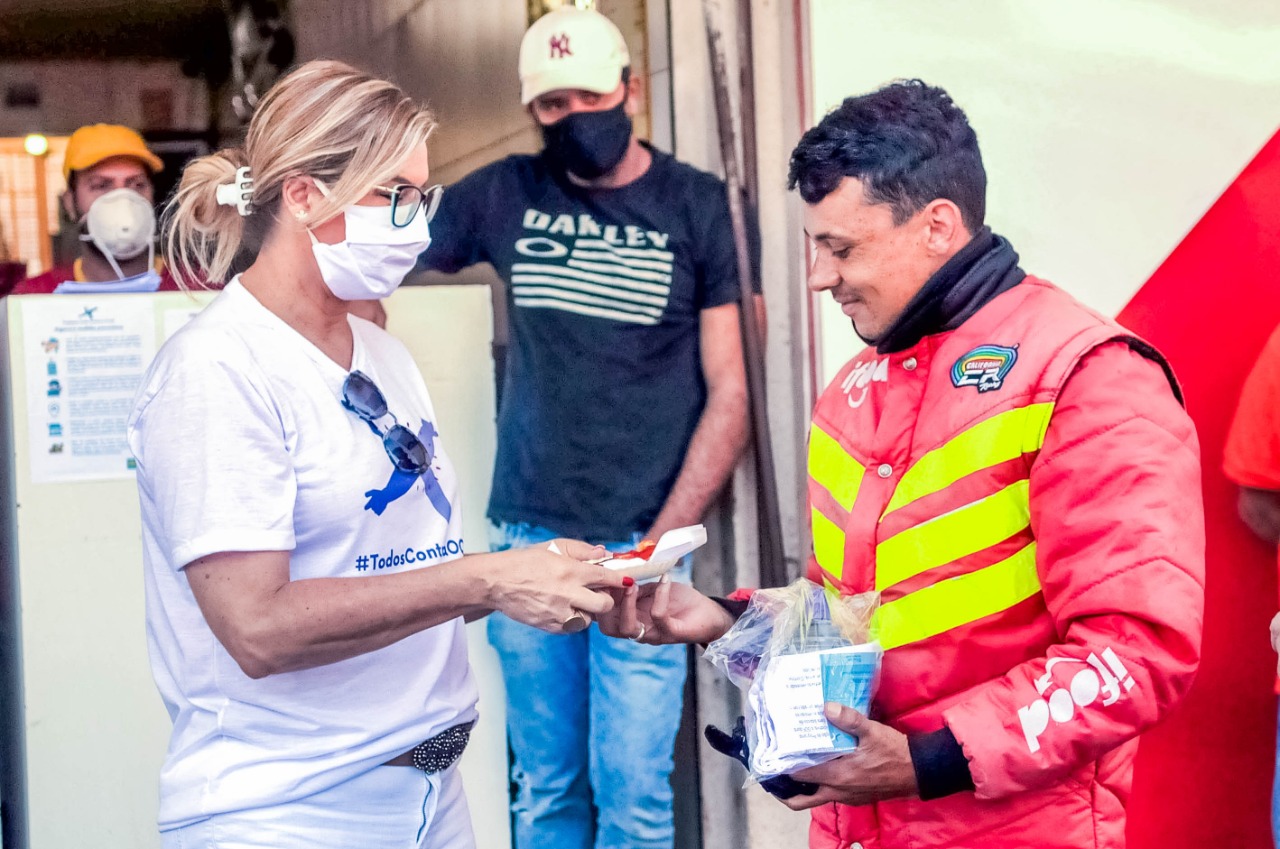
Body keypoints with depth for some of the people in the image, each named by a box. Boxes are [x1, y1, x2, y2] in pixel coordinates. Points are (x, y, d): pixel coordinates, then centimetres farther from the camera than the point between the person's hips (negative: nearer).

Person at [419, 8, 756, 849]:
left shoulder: (697, 206, 0)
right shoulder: (504, 195, 6)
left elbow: (729, 396, -2)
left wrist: (659, 544, -8)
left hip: (642, 545, -2)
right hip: (527, 539, 3)